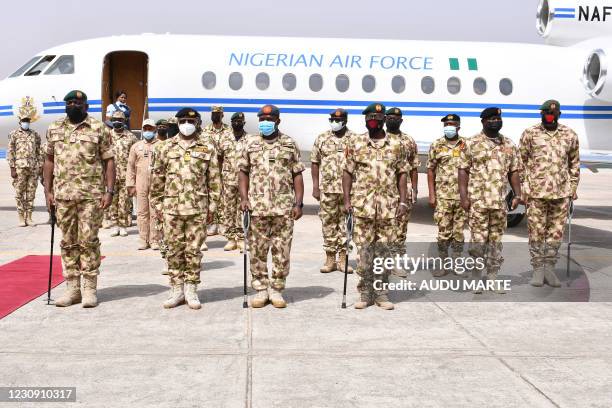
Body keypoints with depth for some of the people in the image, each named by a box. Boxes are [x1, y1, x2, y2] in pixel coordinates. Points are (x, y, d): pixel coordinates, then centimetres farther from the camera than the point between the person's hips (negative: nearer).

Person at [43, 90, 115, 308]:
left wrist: (109, 191, -9)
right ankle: (72, 288, 14)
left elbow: (108, 161, -1)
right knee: (68, 242, 7)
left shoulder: (99, 128, 0)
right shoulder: (54, 129, 11)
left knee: (88, 241, -2)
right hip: (62, 194, 4)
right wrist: (47, 191, 8)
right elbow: (50, 160, 15)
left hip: (91, 194, -4)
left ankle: (90, 289, 6)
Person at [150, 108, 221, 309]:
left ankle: (191, 289, 14)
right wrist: (157, 203, 5)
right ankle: (176, 289, 16)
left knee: (193, 250, 4)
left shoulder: (208, 148, 4)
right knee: (174, 250, 6)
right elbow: (157, 177, 9)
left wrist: (212, 205, 0)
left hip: (198, 208, -1)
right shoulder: (166, 147, 6)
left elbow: (214, 179, 4)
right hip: (171, 207, 1)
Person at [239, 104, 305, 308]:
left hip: (284, 207, -1)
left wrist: (299, 203, -2)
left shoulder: (290, 144, 7)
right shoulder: (250, 143, 10)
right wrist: (244, 198, -2)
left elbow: (297, 175, 6)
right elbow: (244, 172, 11)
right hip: (257, 207, 1)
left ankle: (276, 290, 13)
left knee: (282, 250, 2)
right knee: (257, 250, 4)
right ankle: (261, 289, 14)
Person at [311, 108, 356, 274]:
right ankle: (330, 258, 13)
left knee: (346, 222, 4)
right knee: (328, 223, 4)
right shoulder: (322, 139, 7)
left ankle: (343, 258, 13)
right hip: (327, 189, 1)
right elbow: (315, 163, 8)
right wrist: (315, 187, 3)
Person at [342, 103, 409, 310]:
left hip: (389, 206, 1)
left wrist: (403, 201, 1)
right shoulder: (355, 143, 5)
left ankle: (381, 291, 14)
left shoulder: (397, 144, 6)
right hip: (362, 205, 0)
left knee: (385, 250, 4)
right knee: (364, 250, 1)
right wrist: (347, 200, -2)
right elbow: (348, 172, 6)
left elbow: (402, 174, 8)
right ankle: (365, 292, 11)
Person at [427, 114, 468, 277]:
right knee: (443, 231, 0)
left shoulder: (466, 146, 6)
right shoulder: (436, 146, 5)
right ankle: (443, 264, 9)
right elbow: (430, 171, 5)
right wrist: (431, 195, -1)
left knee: (459, 231, 7)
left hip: (462, 196, 1)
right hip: (443, 196, -1)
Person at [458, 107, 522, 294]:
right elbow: (463, 170, -2)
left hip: (500, 201, 4)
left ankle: (493, 277, 15)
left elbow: (514, 172, 13)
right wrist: (463, 196, -9)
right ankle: (476, 277, 9)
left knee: (496, 240, 8)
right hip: (477, 201, -4)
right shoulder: (471, 143, 0)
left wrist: (517, 195, 4)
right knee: (478, 240, -2)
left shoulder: (509, 145, 11)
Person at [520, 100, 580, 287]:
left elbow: (574, 163, 15)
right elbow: (522, 161, 4)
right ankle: (538, 269, 11)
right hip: (536, 192, -2)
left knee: (556, 232, 6)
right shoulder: (530, 133, 2)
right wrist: (523, 187, -2)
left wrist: (573, 187, 9)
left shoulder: (570, 135, 8)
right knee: (536, 232, 2)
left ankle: (549, 267, 16)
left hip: (562, 192, 2)